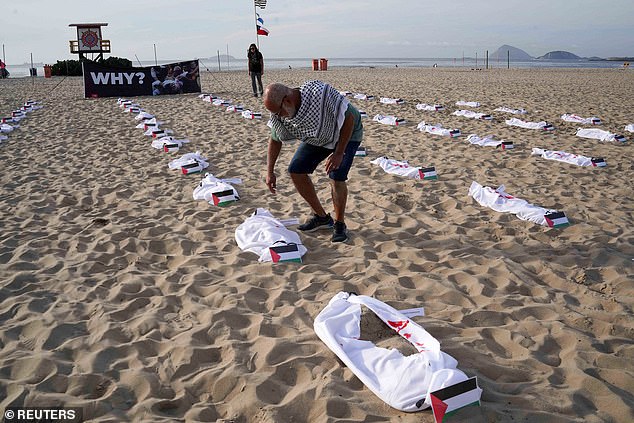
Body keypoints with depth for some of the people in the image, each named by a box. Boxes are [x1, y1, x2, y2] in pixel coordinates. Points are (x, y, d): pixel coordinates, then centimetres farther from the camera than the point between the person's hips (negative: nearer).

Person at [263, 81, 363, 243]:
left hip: (346, 134, -6)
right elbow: (275, 139, -2)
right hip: (317, 138, 6)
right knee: (296, 170, -4)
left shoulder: (321, 94, -40)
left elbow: (349, 117, -30)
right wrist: (270, 171, -5)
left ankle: (339, 224, 1)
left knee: (336, 177, -21)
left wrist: (339, 153, -29)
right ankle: (321, 217, 11)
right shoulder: (279, 115, -21)